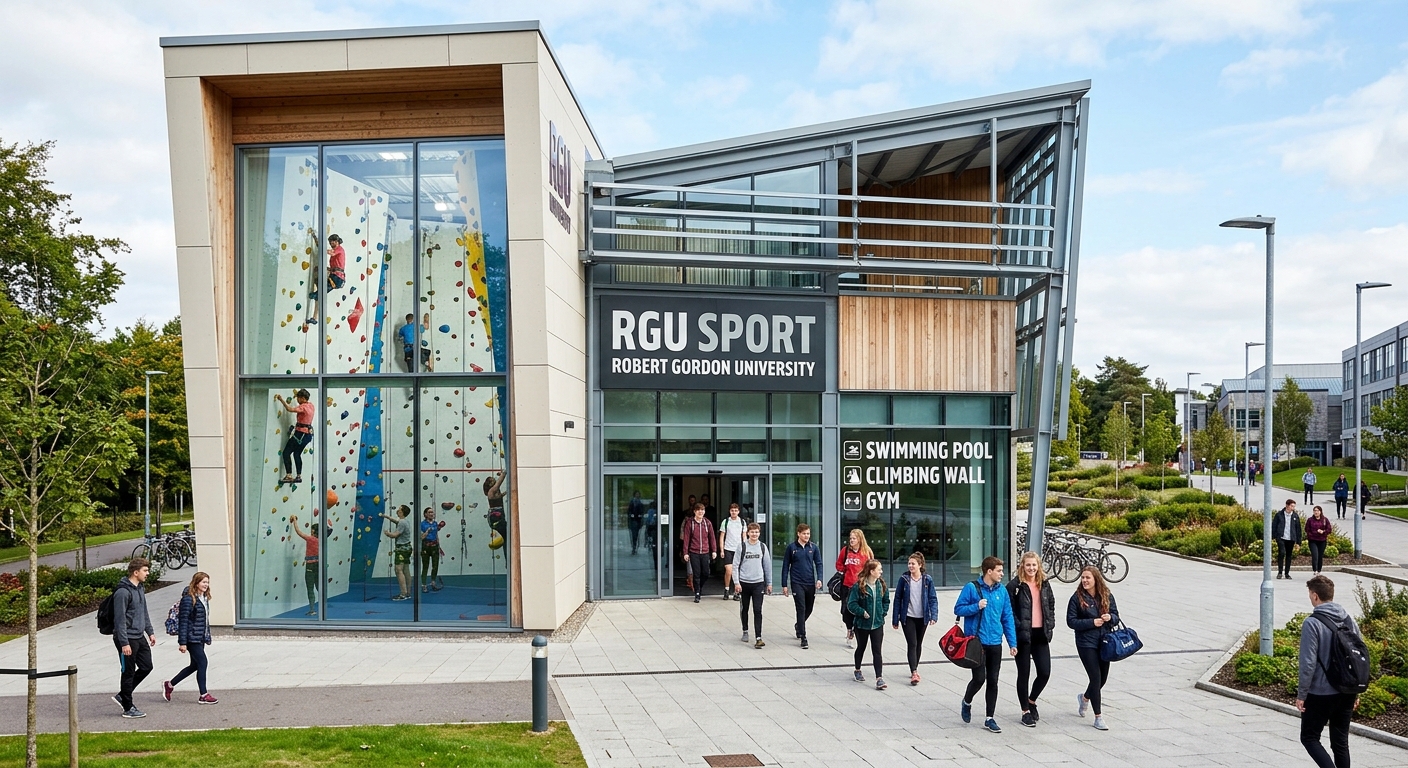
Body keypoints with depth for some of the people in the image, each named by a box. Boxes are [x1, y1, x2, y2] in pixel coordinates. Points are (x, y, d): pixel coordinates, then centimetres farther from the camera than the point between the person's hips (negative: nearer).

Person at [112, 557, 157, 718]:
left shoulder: (140, 588, 10)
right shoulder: (123, 592, -19)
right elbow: (120, 619, -21)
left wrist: (150, 632, 18)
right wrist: (124, 643, -22)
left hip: (140, 637, 9)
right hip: (128, 639, -9)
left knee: (146, 667, 13)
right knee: (129, 673, 2)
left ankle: (122, 696, 26)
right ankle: (128, 708, 13)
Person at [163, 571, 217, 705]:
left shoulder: (204, 598, 12)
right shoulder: (188, 599, -15)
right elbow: (183, 621, -17)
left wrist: (207, 637, 18)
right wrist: (182, 642, -18)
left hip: (200, 638, 9)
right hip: (192, 638, -9)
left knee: (195, 665, 14)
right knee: (202, 662, -8)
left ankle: (169, 685, 30)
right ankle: (203, 695, 0)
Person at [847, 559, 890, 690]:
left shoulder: (881, 585, 0)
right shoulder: (858, 586, -16)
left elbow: (886, 601, 15)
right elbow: (851, 604, -16)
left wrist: (883, 612, 4)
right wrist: (862, 612, -22)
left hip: (878, 624, 2)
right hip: (862, 624, -2)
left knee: (877, 651, -4)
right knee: (861, 648, 18)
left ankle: (879, 678, -7)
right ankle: (858, 671, 40)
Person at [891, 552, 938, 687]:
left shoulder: (927, 580, -3)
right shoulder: (904, 579, -5)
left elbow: (933, 599, -1)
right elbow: (898, 599, -1)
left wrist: (934, 616, -14)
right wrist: (895, 619, -1)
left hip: (922, 617, 2)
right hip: (908, 617, -2)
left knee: (919, 644, 14)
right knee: (912, 644, -10)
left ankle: (914, 669, 30)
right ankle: (914, 673, -13)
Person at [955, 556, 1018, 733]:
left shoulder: (1002, 590, 5)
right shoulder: (972, 587, -7)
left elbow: (1007, 617, 8)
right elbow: (958, 609, -4)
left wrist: (1012, 642, 5)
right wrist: (976, 606, -20)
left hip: (995, 643, 4)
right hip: (977, 642, -4)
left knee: (993, 681, 7)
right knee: (979, 678, -7)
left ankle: (990, 719, 17)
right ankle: (967, 702, 24)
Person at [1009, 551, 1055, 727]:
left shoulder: (1044, 584, 8)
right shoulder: (1015, 586, -8)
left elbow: (1051, 605, 18)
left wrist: (1050, 625, 8)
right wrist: (1018, 627, -16)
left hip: (1040, 634, 5)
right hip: (1023, 635, -5)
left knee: (1045, 673, 3)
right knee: (1024, 674, 4)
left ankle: (1031, 700, 29)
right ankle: (1026, 711, 17)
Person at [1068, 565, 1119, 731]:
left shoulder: (1107, 596, 4)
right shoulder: (1077, 598, -8)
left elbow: (1116, 616, 9)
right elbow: (1071, 621, -9)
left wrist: (1110, 617, -14)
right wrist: (1092, 622, -19)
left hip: (1104, 642, 4)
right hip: (1086, 643, -4)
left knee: (1103, 678, 12)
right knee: (1096, 678, -7)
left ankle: (1084, 698, 43)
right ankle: (1098, 717, 3)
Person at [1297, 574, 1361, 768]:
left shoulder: (1312, 623, -17)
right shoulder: (1349, 620, 4)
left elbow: (1308, 663, -18)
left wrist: (1301, 694, -8)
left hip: (1320, 695, -6)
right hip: (1346, 694, 6)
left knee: (1309, 738, 8)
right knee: (1341, 742, 15)